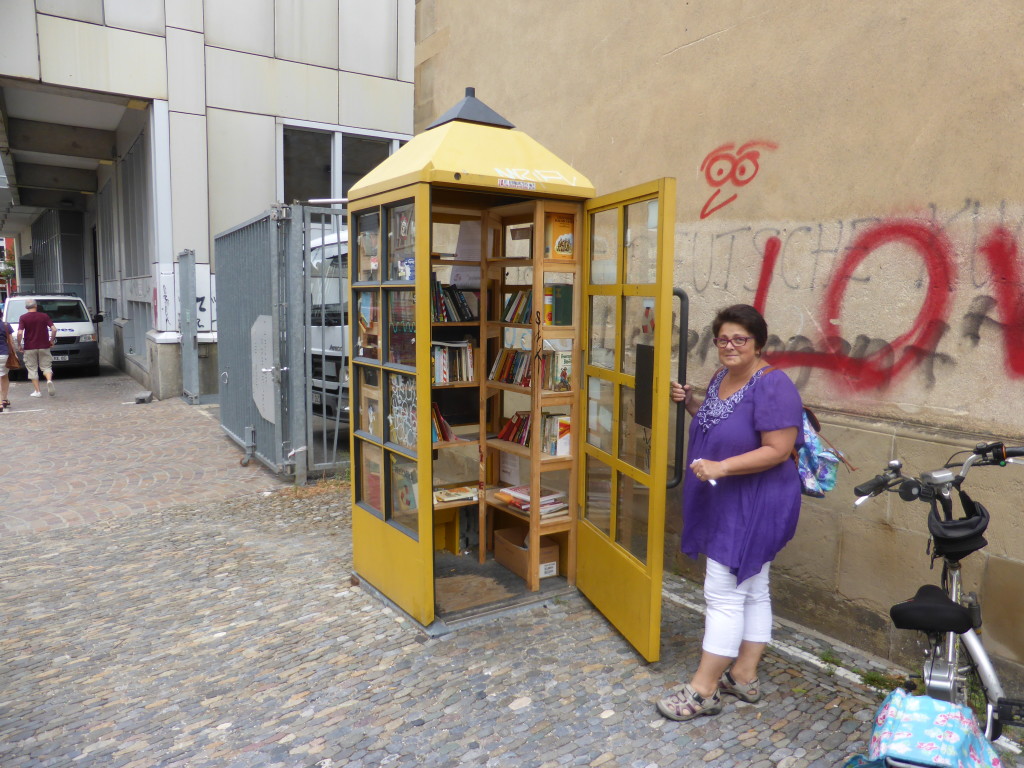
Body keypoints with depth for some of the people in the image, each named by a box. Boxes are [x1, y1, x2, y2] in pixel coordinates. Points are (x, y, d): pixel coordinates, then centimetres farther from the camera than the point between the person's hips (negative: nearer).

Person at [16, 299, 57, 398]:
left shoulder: (23, 318, -4)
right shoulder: (44, 316, 1)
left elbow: (20, 333, -13)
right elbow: (54, 329, -6)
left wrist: (19, 344, 0)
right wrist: (52, 340, 7)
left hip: (29, 348, -1)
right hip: (44, 346, 1)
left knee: (32, 369, 8)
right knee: (46, 366, 10)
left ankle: (37, 391, 6)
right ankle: (49, 380, -21)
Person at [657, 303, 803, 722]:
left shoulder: (772, 387, -20)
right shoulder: (722, 376, 7)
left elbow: (779, 450, -24)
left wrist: (720, 467, -29)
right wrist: (689, 402, 5)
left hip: (754, 505, -9)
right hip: (725, 501, 9)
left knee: (723, 594, -3)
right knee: (750, 591, 18)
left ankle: (703, 690, 8)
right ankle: (744, 676, 29)